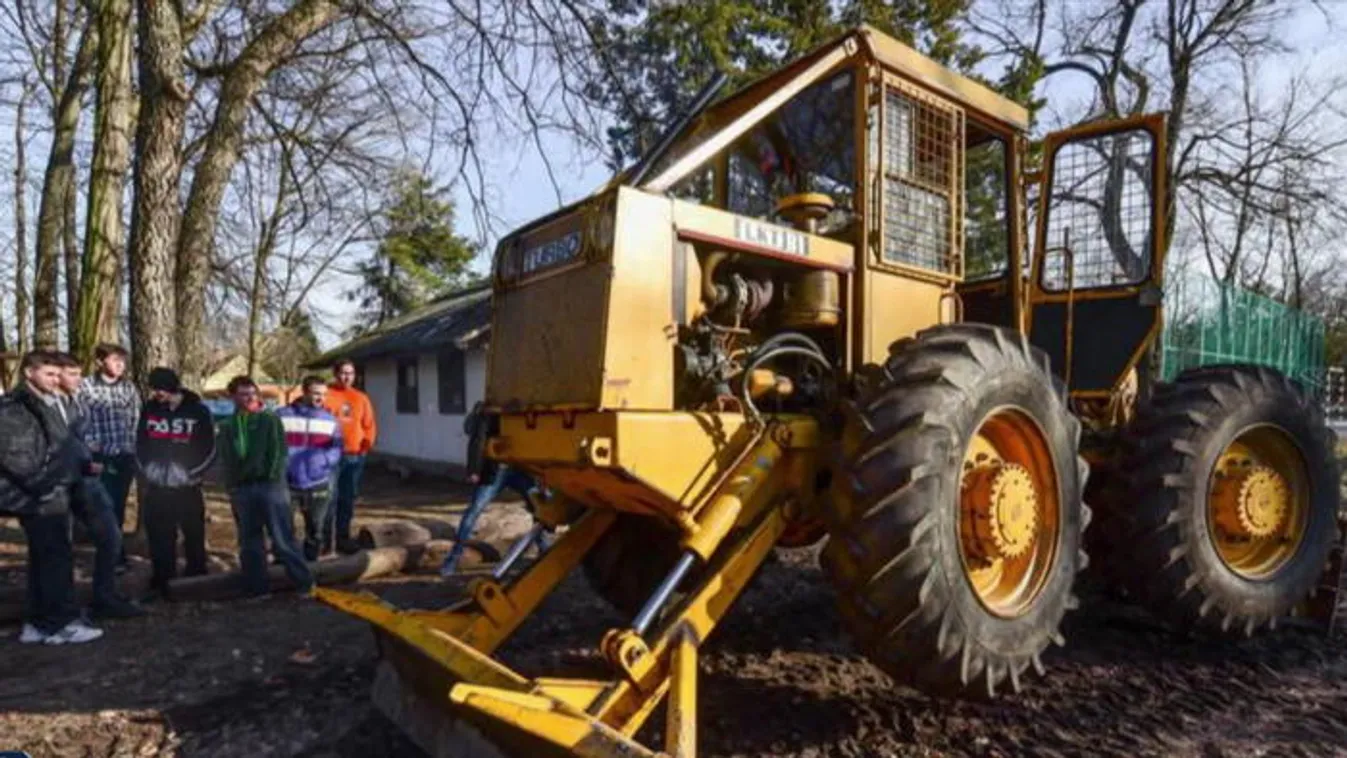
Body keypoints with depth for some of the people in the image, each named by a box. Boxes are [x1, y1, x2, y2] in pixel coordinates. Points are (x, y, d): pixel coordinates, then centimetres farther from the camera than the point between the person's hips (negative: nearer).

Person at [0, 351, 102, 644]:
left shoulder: (50, 404, 15)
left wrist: (61, 482, 16)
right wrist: (42, 484, -17)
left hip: (52, 495, 9)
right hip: (37, 498, -9)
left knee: (45, 559, 13)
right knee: (57, 558, -5)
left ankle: (38, 622, 21)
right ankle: (61, 622, 3)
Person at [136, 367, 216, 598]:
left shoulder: (198, 411, -5)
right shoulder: (149, 409, 4)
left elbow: (209, 450, -3)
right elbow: (140, 444, 11)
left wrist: (189, 474, -11)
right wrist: (148, 470, -2)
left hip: (187, 486, -2)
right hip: (155, 486, 3)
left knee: (194, 536, 8)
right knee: (159, 537, 8)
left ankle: (197, 582, 20)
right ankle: (161, 584, 20)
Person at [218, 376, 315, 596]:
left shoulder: (271, 419, 2)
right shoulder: (227, 426, 11)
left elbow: (279, 450, -2)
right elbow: (225, 460, 14)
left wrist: (273, 475, -13)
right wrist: (231, 484, 3)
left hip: (270, 485, -4)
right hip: (241, 489, 4)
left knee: (283, 538, -3)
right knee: (249, 541, 10)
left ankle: (305, 583, 4)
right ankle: (257, 587, 20)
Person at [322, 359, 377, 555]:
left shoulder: (361, 398, 14)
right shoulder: (326, 395, -1)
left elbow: (369, 424, 14)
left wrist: (368, 442, -2)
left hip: (355, 456, 5)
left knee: (348, 498, 10)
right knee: (330, 497, -6)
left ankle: (343, 537, 20)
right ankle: (324, 539, 3)